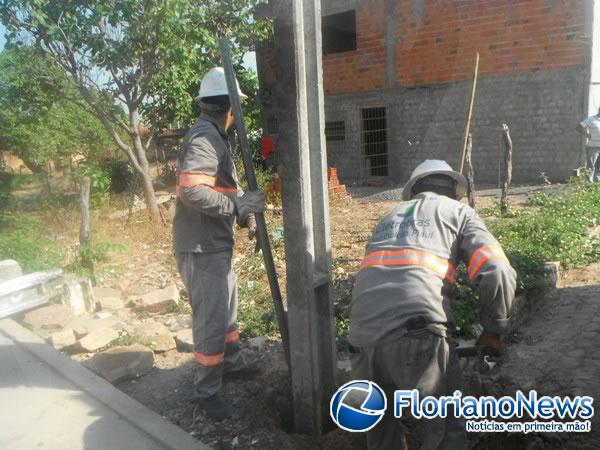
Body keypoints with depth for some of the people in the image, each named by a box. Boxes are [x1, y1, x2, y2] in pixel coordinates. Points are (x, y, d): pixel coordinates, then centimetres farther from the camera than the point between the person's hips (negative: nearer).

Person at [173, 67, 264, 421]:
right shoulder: (205, 138, -17)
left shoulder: (213, 137, 17)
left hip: (216, 243, 11)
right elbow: (191, 191, -30)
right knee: (212, 317, -2)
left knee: (227, 306, 23)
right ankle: (208, 392, 13)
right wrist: (238, 205, -24)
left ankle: (232, 363, 41)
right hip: (203, 247, -11)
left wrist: (244, 208, 8)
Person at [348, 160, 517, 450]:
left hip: (362, 341, 5)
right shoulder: (459, 212, 17)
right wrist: (493, 330, 17)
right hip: (417, 336, -5)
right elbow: (498, 274, 2)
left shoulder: (390, 217, 30)